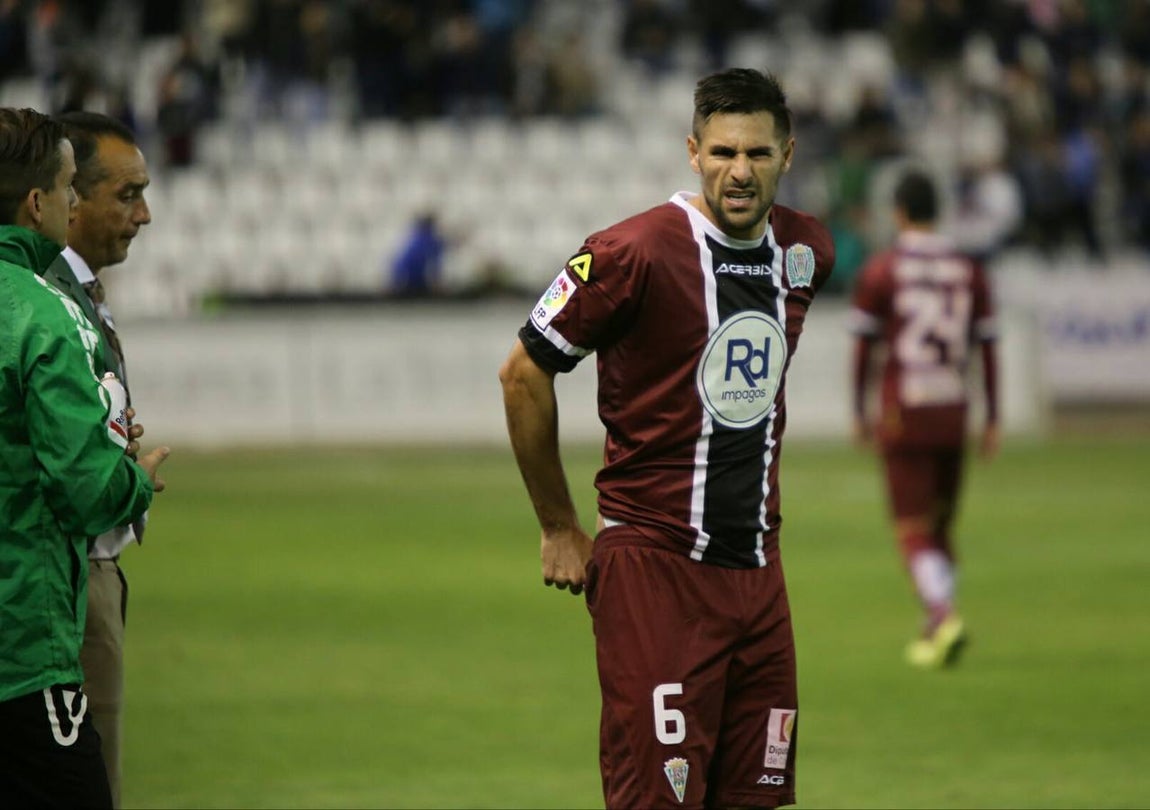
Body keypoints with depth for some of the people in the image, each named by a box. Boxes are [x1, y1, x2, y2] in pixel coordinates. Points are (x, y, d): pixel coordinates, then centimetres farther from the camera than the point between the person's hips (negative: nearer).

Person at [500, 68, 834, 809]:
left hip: (758, 571, 6)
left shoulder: (808, 252, 7)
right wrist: (559, 530, -1)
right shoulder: (636, 252, -13)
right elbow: (524, 374, -5)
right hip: (656, 568, -6)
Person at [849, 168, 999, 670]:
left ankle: (944, 616, -23)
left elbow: (862, 348, -3)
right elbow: (988, 349, 4)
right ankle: (936, 627, 15)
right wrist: (993, 420, 9)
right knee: (940, 525, 16)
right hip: (953, 410, 4)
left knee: (913, 531, -3)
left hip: (903, 416, -3)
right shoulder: (969, 271, 4)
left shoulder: (880, 271, -5)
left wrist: (859, 413, 6)